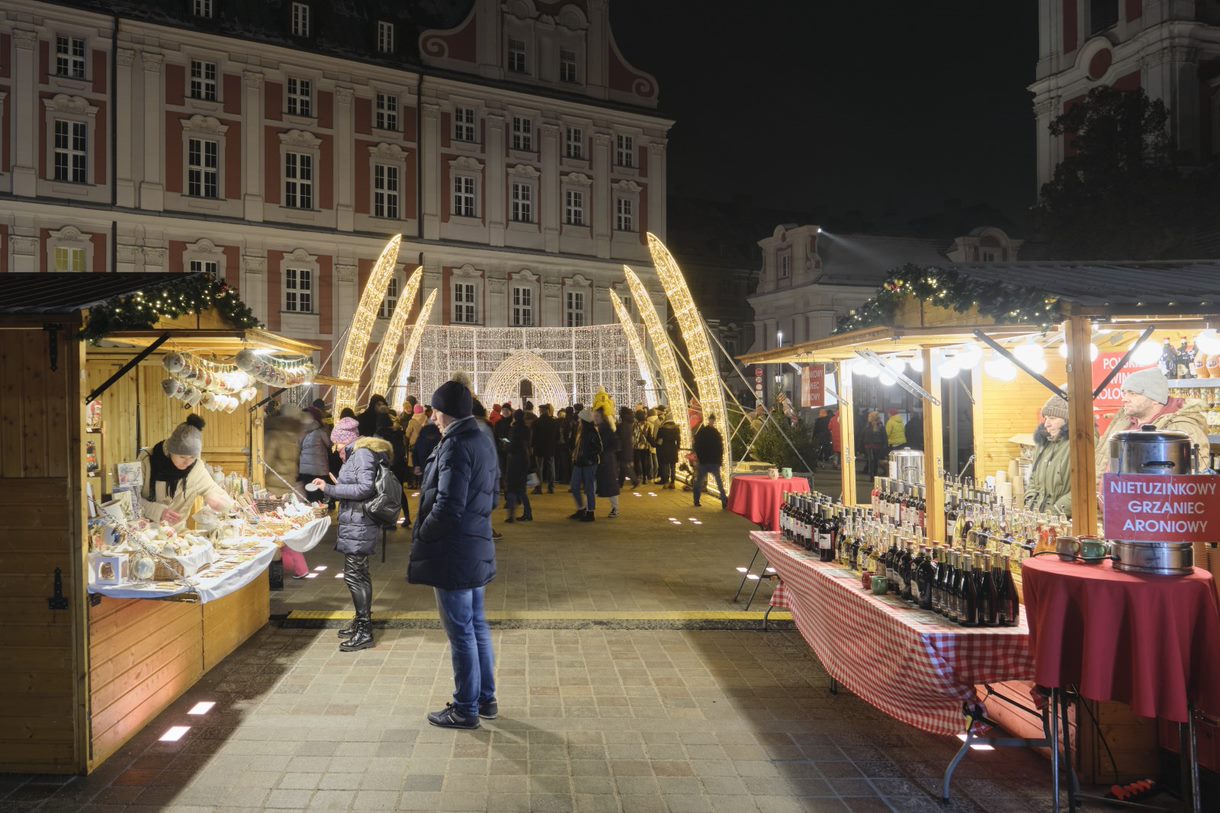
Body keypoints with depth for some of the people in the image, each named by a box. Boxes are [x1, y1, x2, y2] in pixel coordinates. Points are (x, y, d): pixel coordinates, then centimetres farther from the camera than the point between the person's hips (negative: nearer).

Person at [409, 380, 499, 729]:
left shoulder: (456, 446, -19)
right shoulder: (482, 440, 10)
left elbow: (447, 507, -23)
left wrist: (421, 536, -9)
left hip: (452, 553, -9)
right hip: (476, 548, 9)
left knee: (461, 632, 1)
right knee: (477, 626, 18)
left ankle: (465, 709, 13)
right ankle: (485, 699, 29)